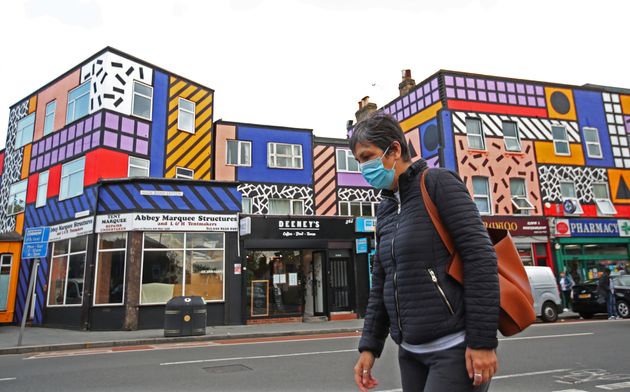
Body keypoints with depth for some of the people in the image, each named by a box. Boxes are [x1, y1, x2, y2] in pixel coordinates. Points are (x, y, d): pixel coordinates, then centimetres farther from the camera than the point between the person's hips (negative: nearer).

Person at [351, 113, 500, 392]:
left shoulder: (437, 183, -7)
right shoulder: (385, 209, 12)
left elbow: (480, 257, -13)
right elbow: (381, 284, 14)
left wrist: (483, 340, -15)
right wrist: (369, 345, 10)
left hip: (455, 348, -6)